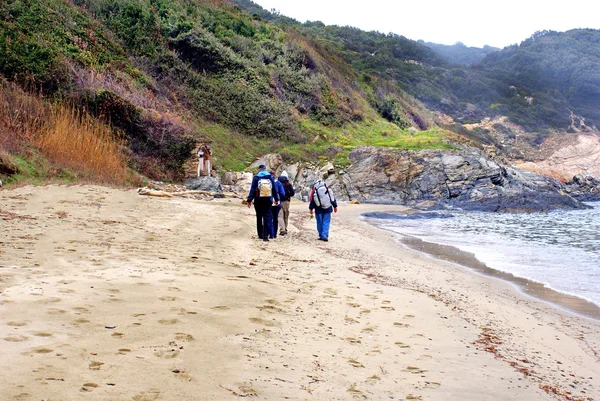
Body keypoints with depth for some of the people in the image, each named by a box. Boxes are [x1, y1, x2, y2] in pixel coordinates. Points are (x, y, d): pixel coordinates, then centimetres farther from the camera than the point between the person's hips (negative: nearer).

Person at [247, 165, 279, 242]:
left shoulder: (256, 178, -3)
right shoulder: (270, 177, 4)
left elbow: (252, 190, -7)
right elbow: (274, 190, 8)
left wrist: (249, 200, -5)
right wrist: (276, 199, 16)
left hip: (258, 201, -1)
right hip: (268, 201, 1)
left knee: (259, 218, 12)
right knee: (267, 218, 0)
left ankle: (260, 235, 18)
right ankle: (265, 236, -8)